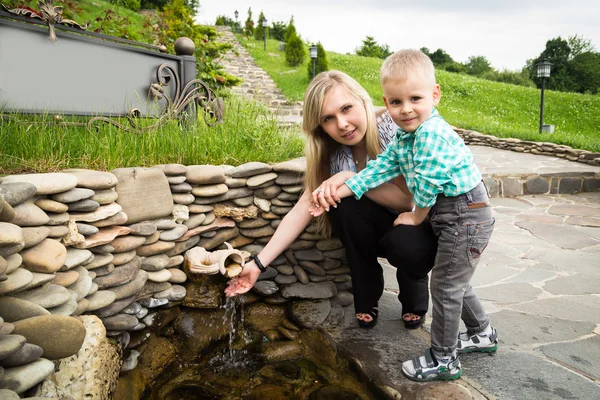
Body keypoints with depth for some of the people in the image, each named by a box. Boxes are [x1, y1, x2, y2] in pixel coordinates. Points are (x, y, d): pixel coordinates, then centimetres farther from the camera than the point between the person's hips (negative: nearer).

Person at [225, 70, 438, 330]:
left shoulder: (398, 130, -25)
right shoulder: (333, 154, -12)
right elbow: (302, 209, -15)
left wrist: (352, 179, -31)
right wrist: (258, 263, -22)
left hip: (423, 224, -3)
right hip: (379, 228, 4)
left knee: (406, 245, -36)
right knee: (344, 203, -27)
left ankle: (416, 301, 2)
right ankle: (367, 300, -4)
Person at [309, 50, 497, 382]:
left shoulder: (432, 133, -25)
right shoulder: (403, 136, 5)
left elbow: (428, 183, -23)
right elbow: (381, 168, 3)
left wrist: (417, 216, -6)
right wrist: (340, 191, -3)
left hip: (466, 216, -9)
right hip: (453, 217, 9)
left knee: (445, 286, 0)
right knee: (454, 282, 23)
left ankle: (443, 359, 16)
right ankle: (481, 333, 44)